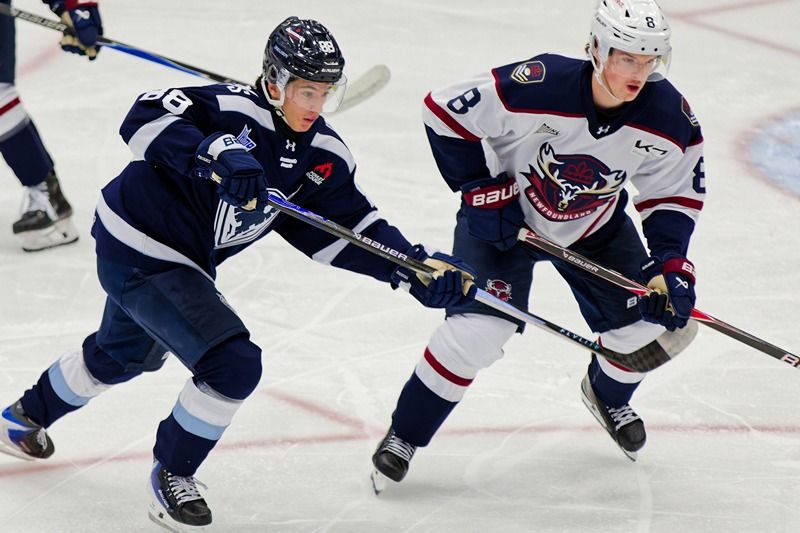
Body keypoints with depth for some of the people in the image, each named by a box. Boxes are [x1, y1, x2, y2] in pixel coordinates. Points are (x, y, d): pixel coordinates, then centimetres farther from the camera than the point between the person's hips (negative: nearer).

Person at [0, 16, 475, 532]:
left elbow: (353, 228, -2)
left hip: (186, 263, 9)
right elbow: (146, 118, -40)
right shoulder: (232, 110, -28)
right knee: (234, 363, -20)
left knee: (123, 356, 33)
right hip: (138, 251, -9)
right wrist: (217, 152, -53)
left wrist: (417, 266, -16)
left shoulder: (325, 155, -6)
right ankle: (172, 476, 2)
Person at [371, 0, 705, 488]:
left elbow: (677, 192, -5)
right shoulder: (535, 88, -36)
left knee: (650, 324, 2)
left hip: (596, 227, 5)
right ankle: (403, 437, 1)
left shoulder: (669, 119, -22)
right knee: (479, 328, -19)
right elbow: (445, 110, -23)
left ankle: (608, 396, 39)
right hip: (505, 215, -4)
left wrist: (670, 261, -18)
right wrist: (480, 189, -20)